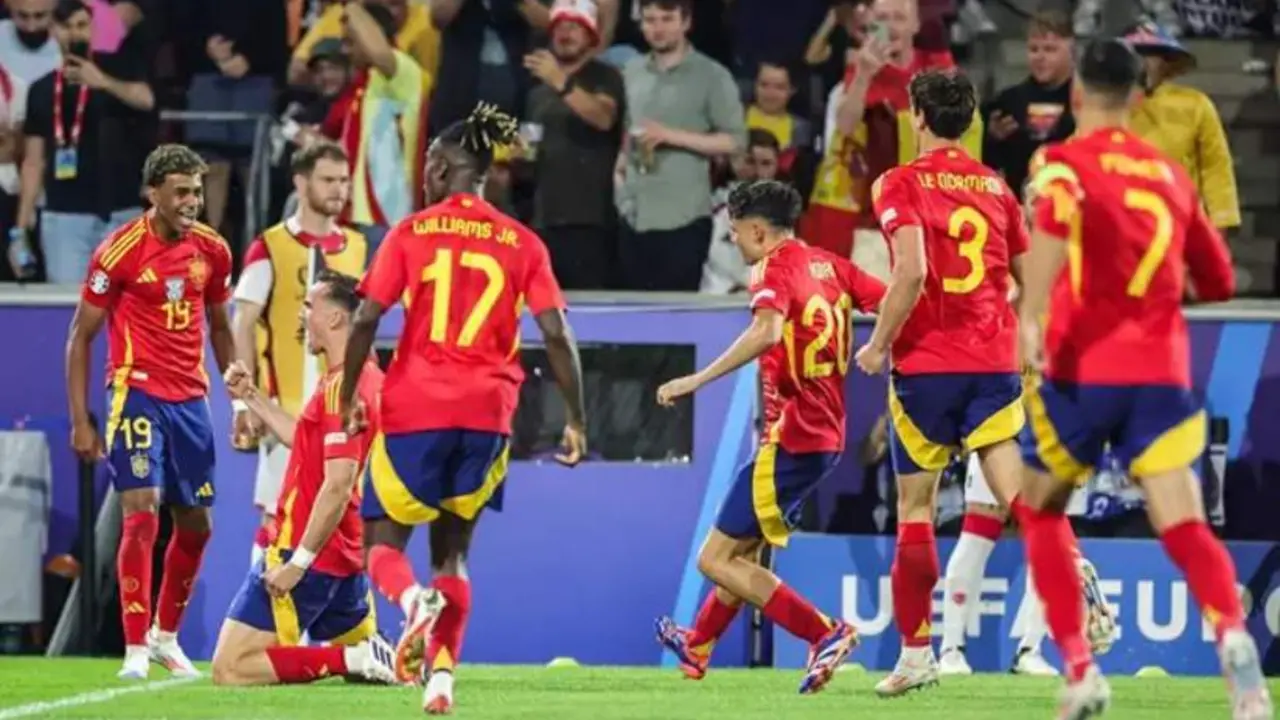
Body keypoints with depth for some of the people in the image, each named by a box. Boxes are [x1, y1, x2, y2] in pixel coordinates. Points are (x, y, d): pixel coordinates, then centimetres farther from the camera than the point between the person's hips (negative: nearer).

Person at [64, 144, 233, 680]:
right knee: (142, 514, -14)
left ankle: (166, 636, 28)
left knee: (195, 525, 10)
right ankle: (136, 649, -9)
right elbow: (80, 337, -4)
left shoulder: (212, 250, 4)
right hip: (137, 392, -5)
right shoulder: (120, 252, -10)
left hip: (191, 399, 5)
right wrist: (80, 421, -8)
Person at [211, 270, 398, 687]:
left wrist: (297, 562, -23)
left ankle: (352, 661, -14)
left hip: (309, 557, -10)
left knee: (230, 669, -9)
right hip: (348, 559, 10)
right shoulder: (370, 379, 12)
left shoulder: (341, 388, -18)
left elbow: (338, 486, -24)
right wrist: (252, 398, 27)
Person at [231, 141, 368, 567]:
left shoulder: (356, 247, 10)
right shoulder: (270, 248, -5)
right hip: (286, 405, -5)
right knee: (278, 513, -4)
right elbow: (243, 328, -5)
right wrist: (245, 402, -11)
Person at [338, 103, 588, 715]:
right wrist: (576, 420, 5)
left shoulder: (411, 233, 0)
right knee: (452, 553, 16)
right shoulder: (522, 243, 6)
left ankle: (415, 601, -24)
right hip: (486, 414, 3)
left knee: (384, 544, 9)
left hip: (414, 411, -3)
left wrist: (348, 397, 4)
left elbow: (365, 320, -6)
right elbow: (556, 334, -1)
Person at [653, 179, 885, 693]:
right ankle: (697, 646, 45)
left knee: (716, 560, -6)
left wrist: (698, 380, -34)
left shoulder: (774, 268, -13)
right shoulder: (827, 266, 9)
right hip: (827, 434, 9)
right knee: (744, 545, 27)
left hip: (791, 435, -9)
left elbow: (768, 330, -33)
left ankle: (825, 634, -17)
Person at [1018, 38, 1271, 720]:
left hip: (1082, 371, -3)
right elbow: (1217, 280, 21)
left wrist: (1031, 312, -29)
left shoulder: (1064, 162, -1)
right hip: (1162, 371, 3)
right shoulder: (1170, 174, 14)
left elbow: (1058, 216, -26)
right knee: (1184, 528, -8)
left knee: (1041, 509, 20)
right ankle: (1235, 640, -37)